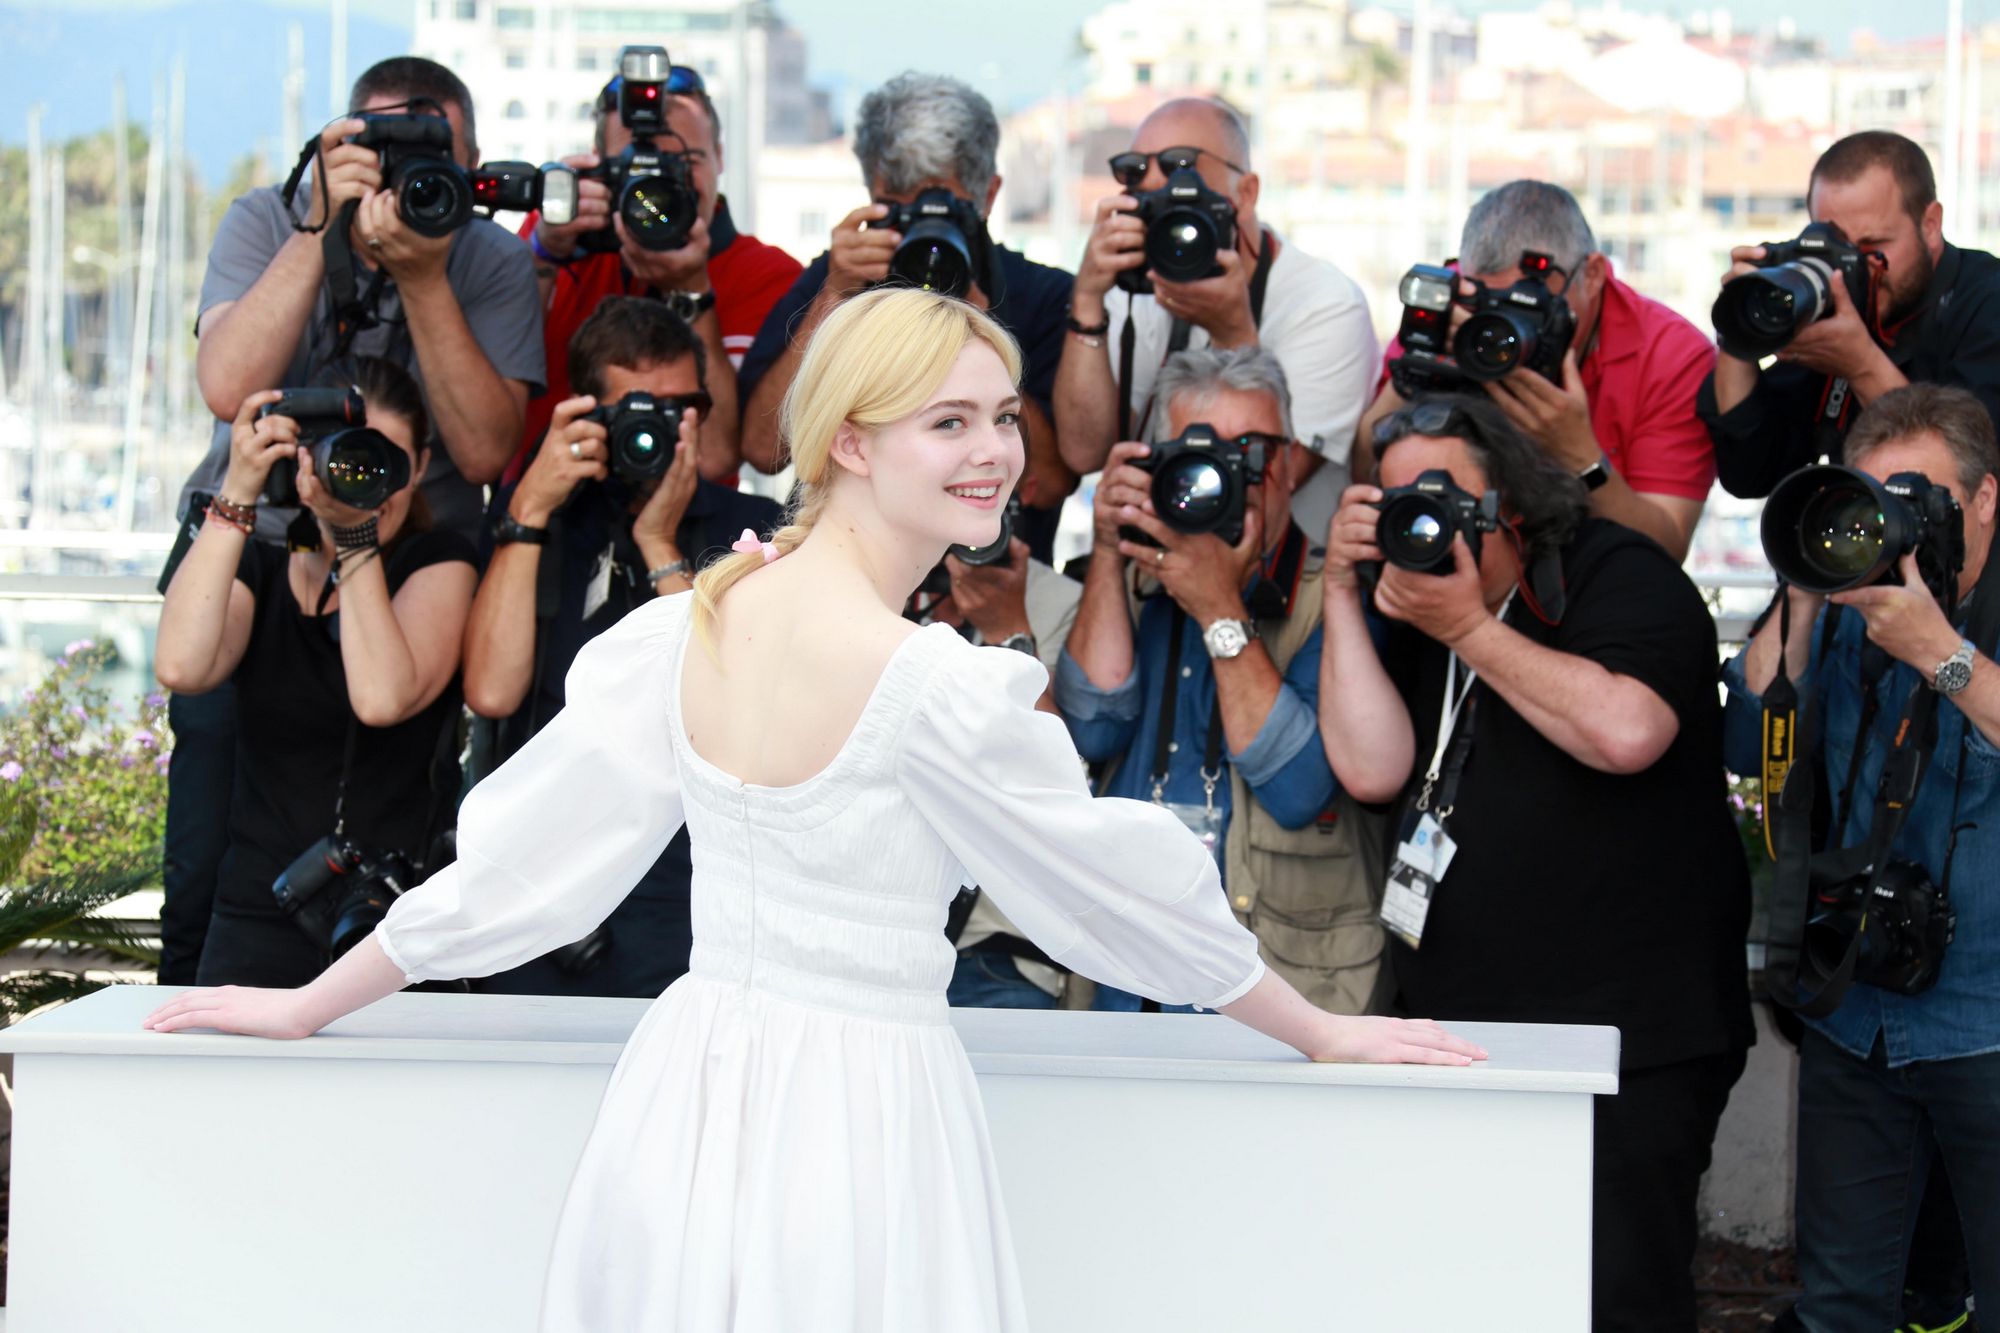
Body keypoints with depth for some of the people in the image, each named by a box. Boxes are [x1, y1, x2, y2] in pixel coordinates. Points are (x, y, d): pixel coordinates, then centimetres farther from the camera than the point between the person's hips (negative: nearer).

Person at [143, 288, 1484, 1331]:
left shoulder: (685, 626, 2)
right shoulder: (934, 682, -17)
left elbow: (516, 851, 7)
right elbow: (1116, 880, -6)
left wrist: (308, 1006, 20)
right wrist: (1319, 1029, 9)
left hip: (689, 1096, 7)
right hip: (857, 1107, -7)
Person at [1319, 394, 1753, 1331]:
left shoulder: (1622, 578, -2)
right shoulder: (1419, 615, 17)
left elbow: (1625, 732, -22)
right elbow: (1372, 769, 2)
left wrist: (1469, 628, -14)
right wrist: (1341, 592, 0)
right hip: (1454, 1035, 7)